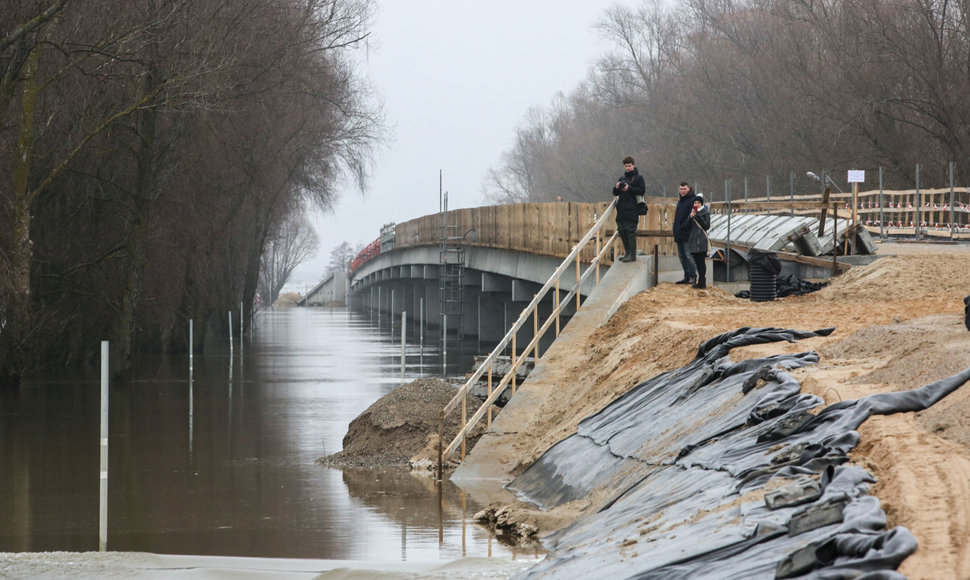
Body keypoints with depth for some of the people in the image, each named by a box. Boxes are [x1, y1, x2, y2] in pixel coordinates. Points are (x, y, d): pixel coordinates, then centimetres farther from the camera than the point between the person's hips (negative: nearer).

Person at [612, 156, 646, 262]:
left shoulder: (638, 178, 2)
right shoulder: (622, 178, 20)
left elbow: (642, 191, -10)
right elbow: (615, 193, 18)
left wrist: (629, 188, -19)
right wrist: (616, 188, -5)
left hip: (632, 210, -6)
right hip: (621, 210, 6)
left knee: (630, 231, -10)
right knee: (621, 231, 5)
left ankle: (632, 255, -9)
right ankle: (628, 253, 15)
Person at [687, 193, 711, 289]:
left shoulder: (705, 213, -1)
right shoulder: (692, 212, 14)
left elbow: (707, 226, -10)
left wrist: (698, 216, -16)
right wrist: (690, 217, -7)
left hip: (702, 241, -6)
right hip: (693, 240, 6)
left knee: (701, 261, -8)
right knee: (697, 261, 8)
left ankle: (702, 282, -8)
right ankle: (700, 280, 14)